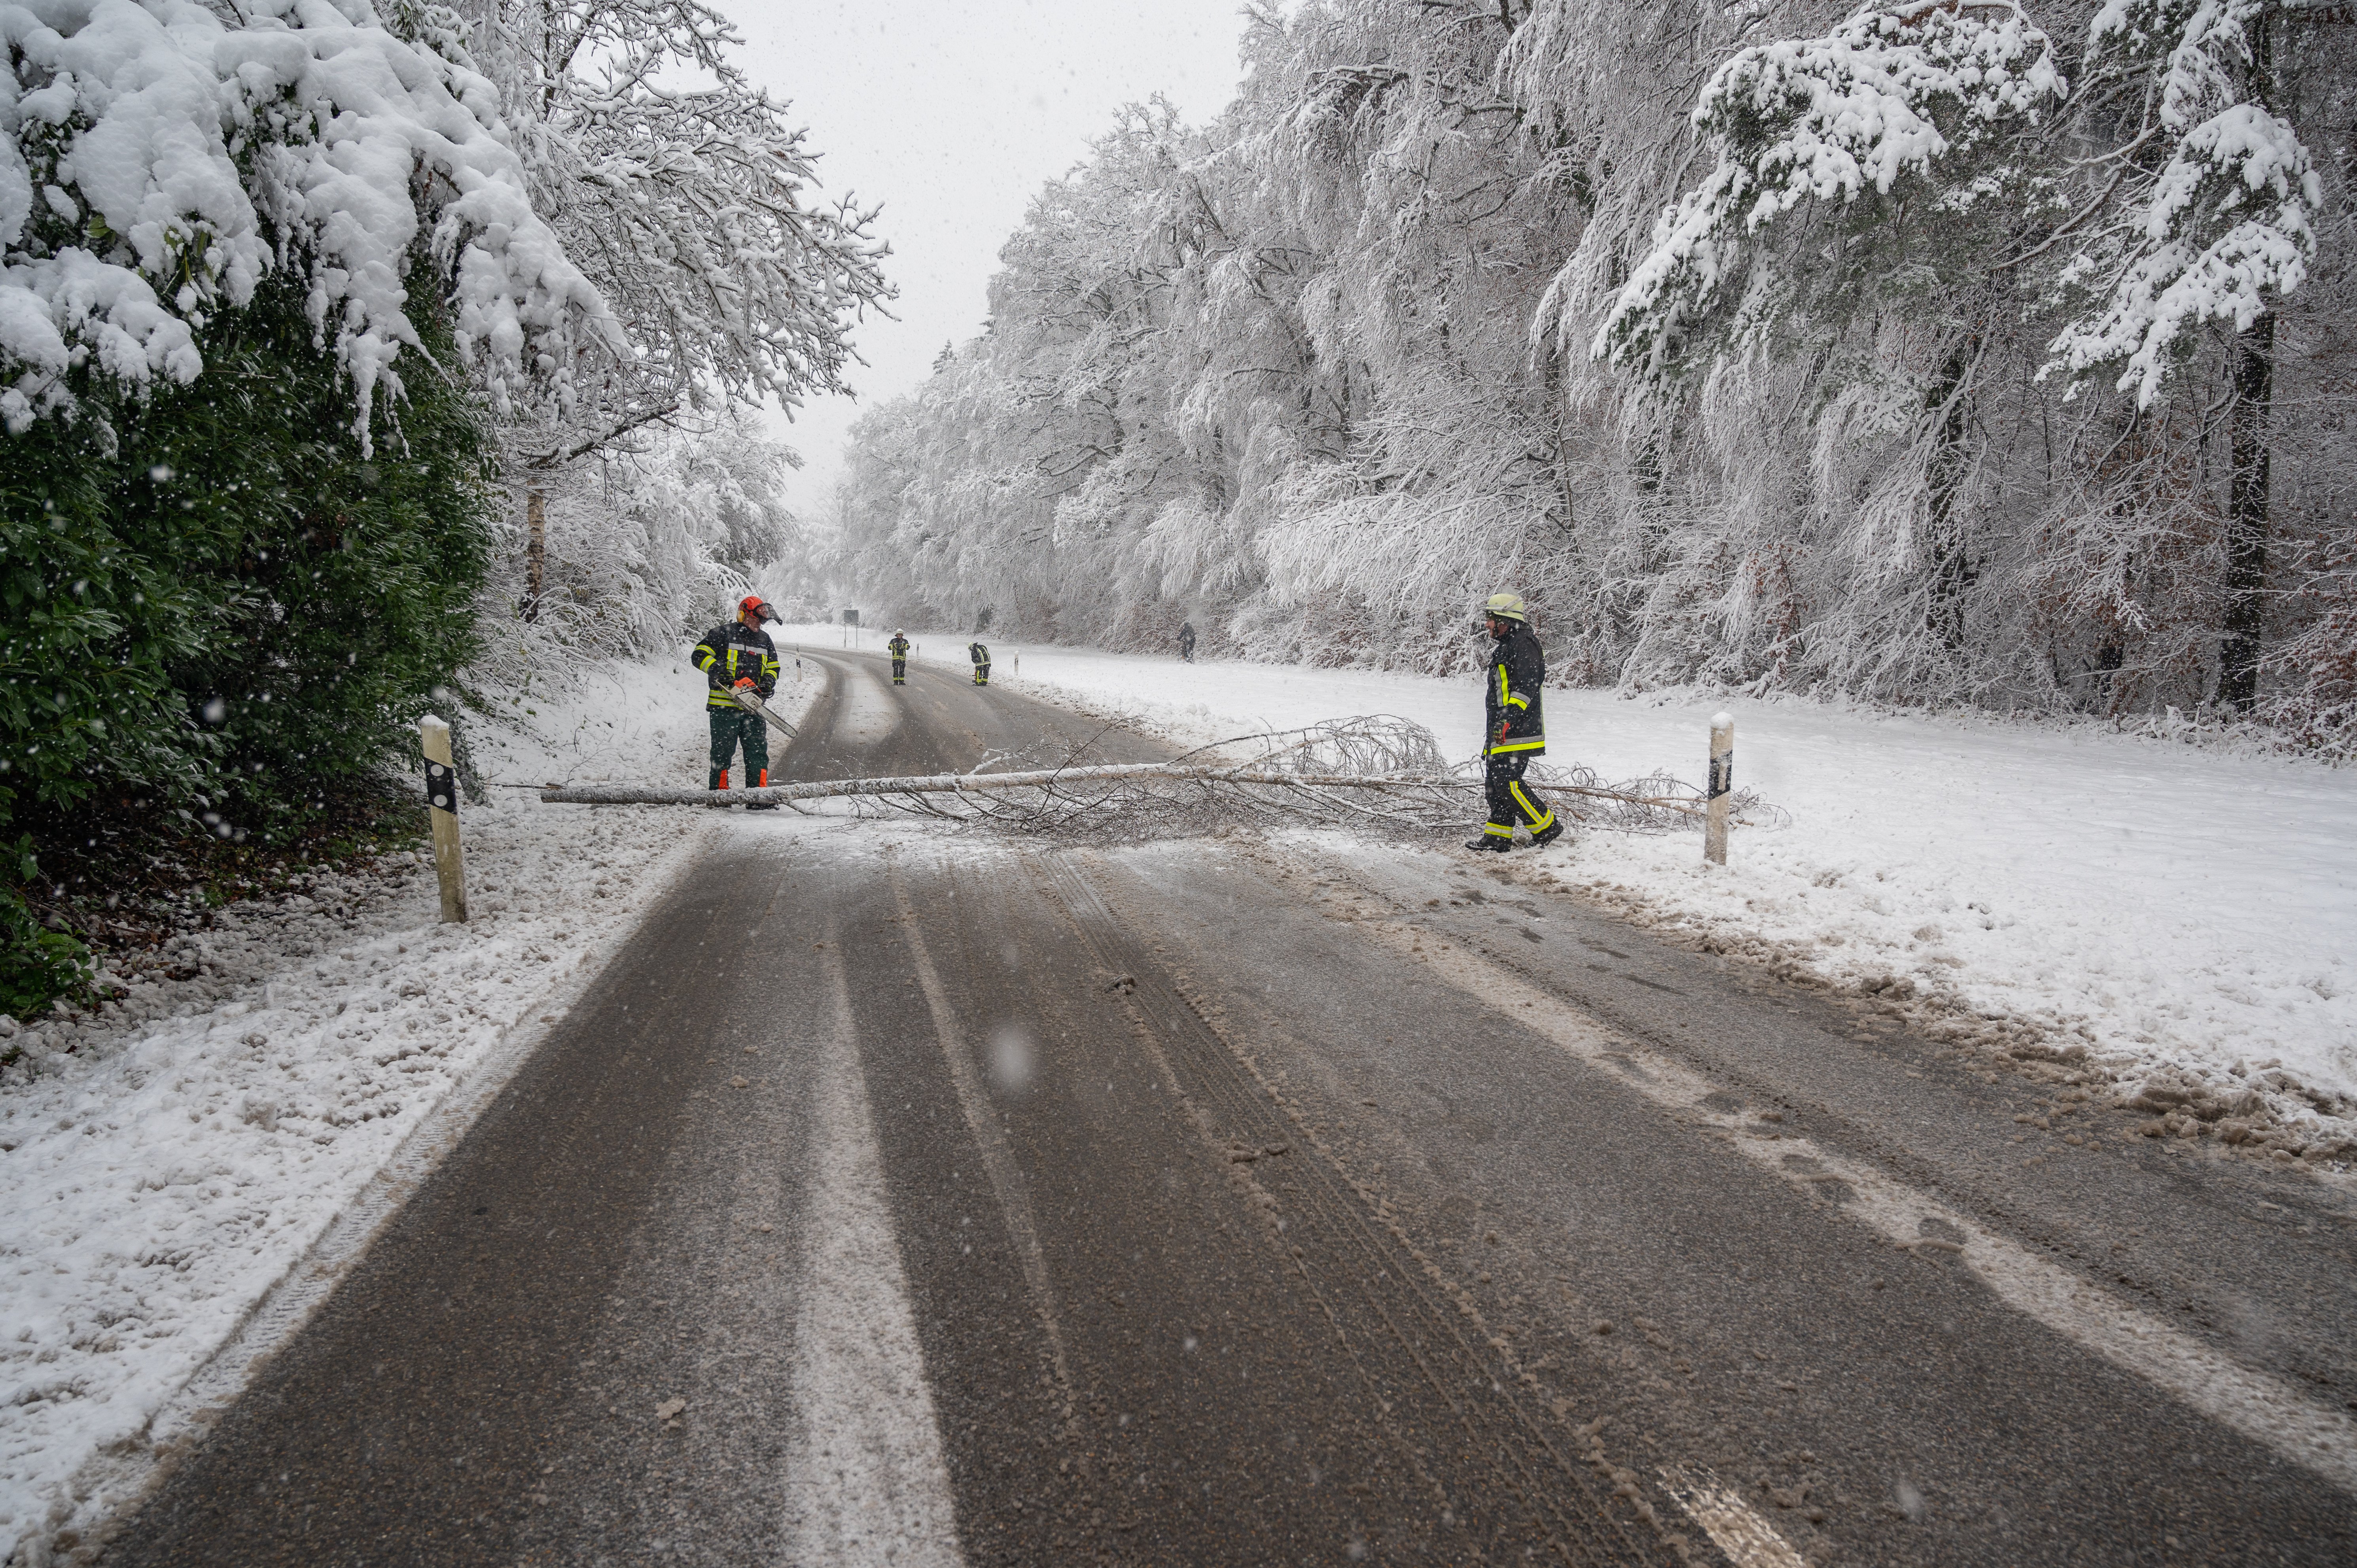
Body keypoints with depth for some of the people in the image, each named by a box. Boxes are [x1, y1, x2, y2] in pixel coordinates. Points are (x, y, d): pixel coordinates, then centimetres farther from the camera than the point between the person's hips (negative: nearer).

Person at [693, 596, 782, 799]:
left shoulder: (765, 640, 17)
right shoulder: (722, 634, -1)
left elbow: (773, 667, 24)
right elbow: (700, 655, -6)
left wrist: (767, 683, 3)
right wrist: (718, 671, -21)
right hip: (724, 706, -5)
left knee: (758, 752, 3)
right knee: (723, 750, -1)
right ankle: (719, 791, 7)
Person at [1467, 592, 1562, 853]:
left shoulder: (1523, 645, -10)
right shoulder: (1504, 648, 23)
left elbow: (1527, 686, -22)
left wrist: (1508, 718, -30)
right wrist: (1493, 730, 29)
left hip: (1518, 731, -11)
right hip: (1501, 731, 11)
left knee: (1507, 783, -14)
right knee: (1495, 782, 8)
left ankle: (1547, 828, -3)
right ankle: (1497, 838, 12)